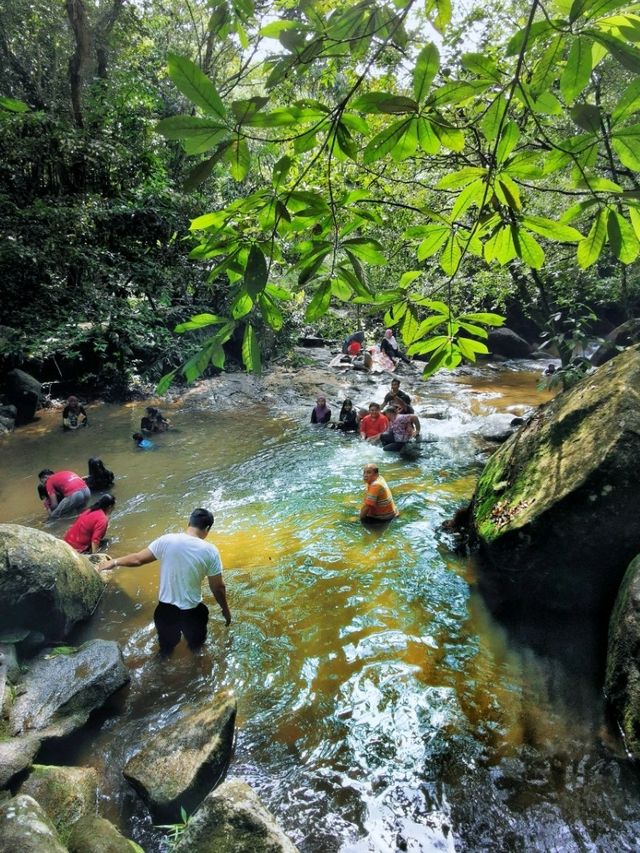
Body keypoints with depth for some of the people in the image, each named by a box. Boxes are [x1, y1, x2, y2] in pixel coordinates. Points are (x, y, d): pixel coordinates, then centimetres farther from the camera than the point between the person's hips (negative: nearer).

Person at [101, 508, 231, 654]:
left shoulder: (167, 541, -13)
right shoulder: (209, 551, -16)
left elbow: (138, 559, -3)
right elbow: (218, 587, -10)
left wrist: (115, 562, 15)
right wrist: (226, 609, 7)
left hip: (165, 610, 2)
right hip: (191, 612, -2)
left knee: (166, 644, 34)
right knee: (196, 640, 33)